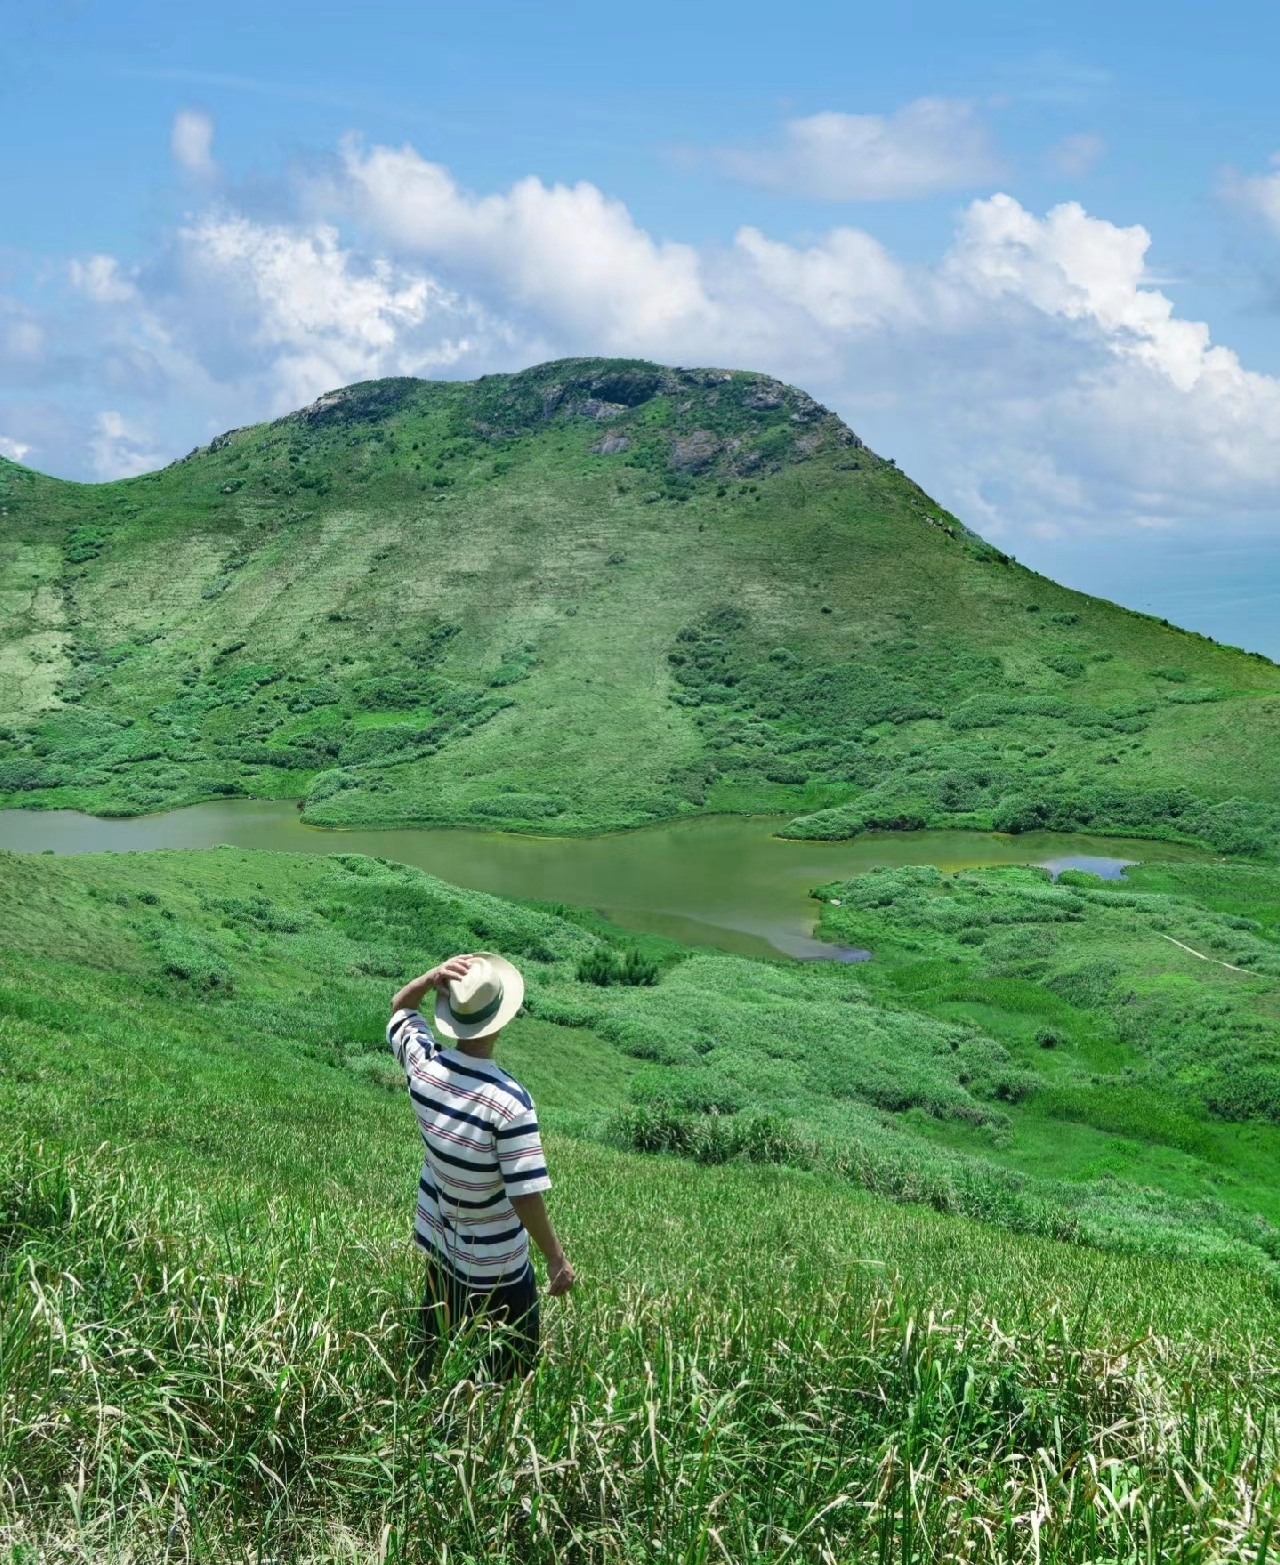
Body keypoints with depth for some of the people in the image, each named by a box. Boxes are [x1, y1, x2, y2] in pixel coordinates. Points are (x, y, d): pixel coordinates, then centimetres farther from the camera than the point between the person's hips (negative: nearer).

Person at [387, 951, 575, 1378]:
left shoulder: (423, 1065, -15)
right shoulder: (508, 1101, -31)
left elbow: (399, 1008, 7)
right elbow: (525, 1194, -26)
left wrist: (433, 977, -13)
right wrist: (557, 1259, -13)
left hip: (438, 1241, 6)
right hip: (495, 1263, -6)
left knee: (434, 1339, 25)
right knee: (514, 1360, 13)